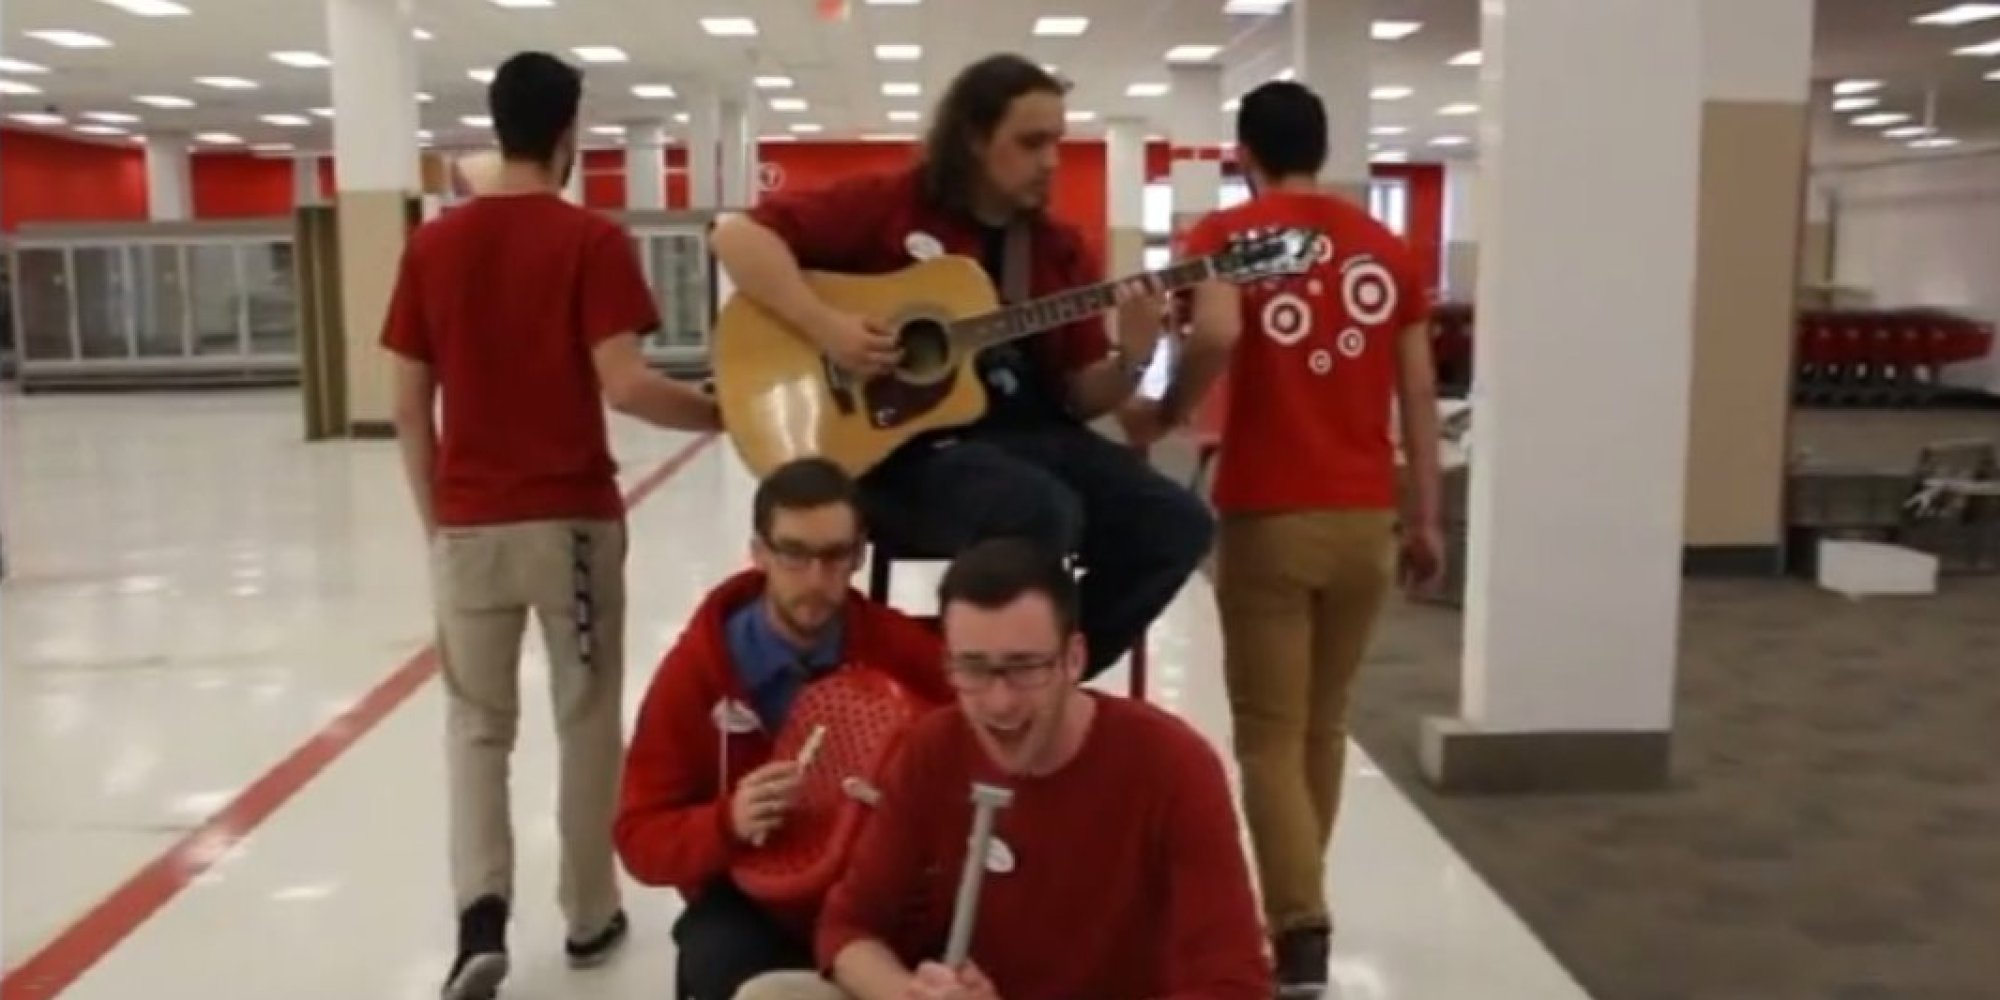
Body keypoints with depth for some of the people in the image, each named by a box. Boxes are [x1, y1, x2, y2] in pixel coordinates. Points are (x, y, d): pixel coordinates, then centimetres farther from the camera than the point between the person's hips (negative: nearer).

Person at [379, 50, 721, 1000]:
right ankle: (590, 915, 22)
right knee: (587, 719, 12)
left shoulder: (431, 244, 4)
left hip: (469, 524, 3)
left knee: (477, 722, 13)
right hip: (573, 519, -2)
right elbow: (624, 385, -18)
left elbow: (409, 407, 5)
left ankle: (481, 913, -2)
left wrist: (436, 520, 14)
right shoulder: (592, 241, -7)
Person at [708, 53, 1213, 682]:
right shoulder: (886, 205, -2)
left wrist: (1132, 359, -12)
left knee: (1177, 524, -12)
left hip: (1026, 435, 6)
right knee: (1045, 512, -34)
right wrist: (824, 325, -20)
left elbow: (1082, 397, 10)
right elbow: (738, 234, -8)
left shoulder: (1058, 248, 11)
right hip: (904, 447, -6)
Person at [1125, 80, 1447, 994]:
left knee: (1270, 734, 3)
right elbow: (1419, 391, 8)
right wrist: (1425, 518, 14)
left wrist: (1163, 415, -6)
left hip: (1268, 516, -4)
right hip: (1365, 517, 4)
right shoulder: (1385, 245, 10)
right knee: (1323, 724, 17)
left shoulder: (1227, 233, -2)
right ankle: (1295, 903, 30)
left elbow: (1216, 336, -23)